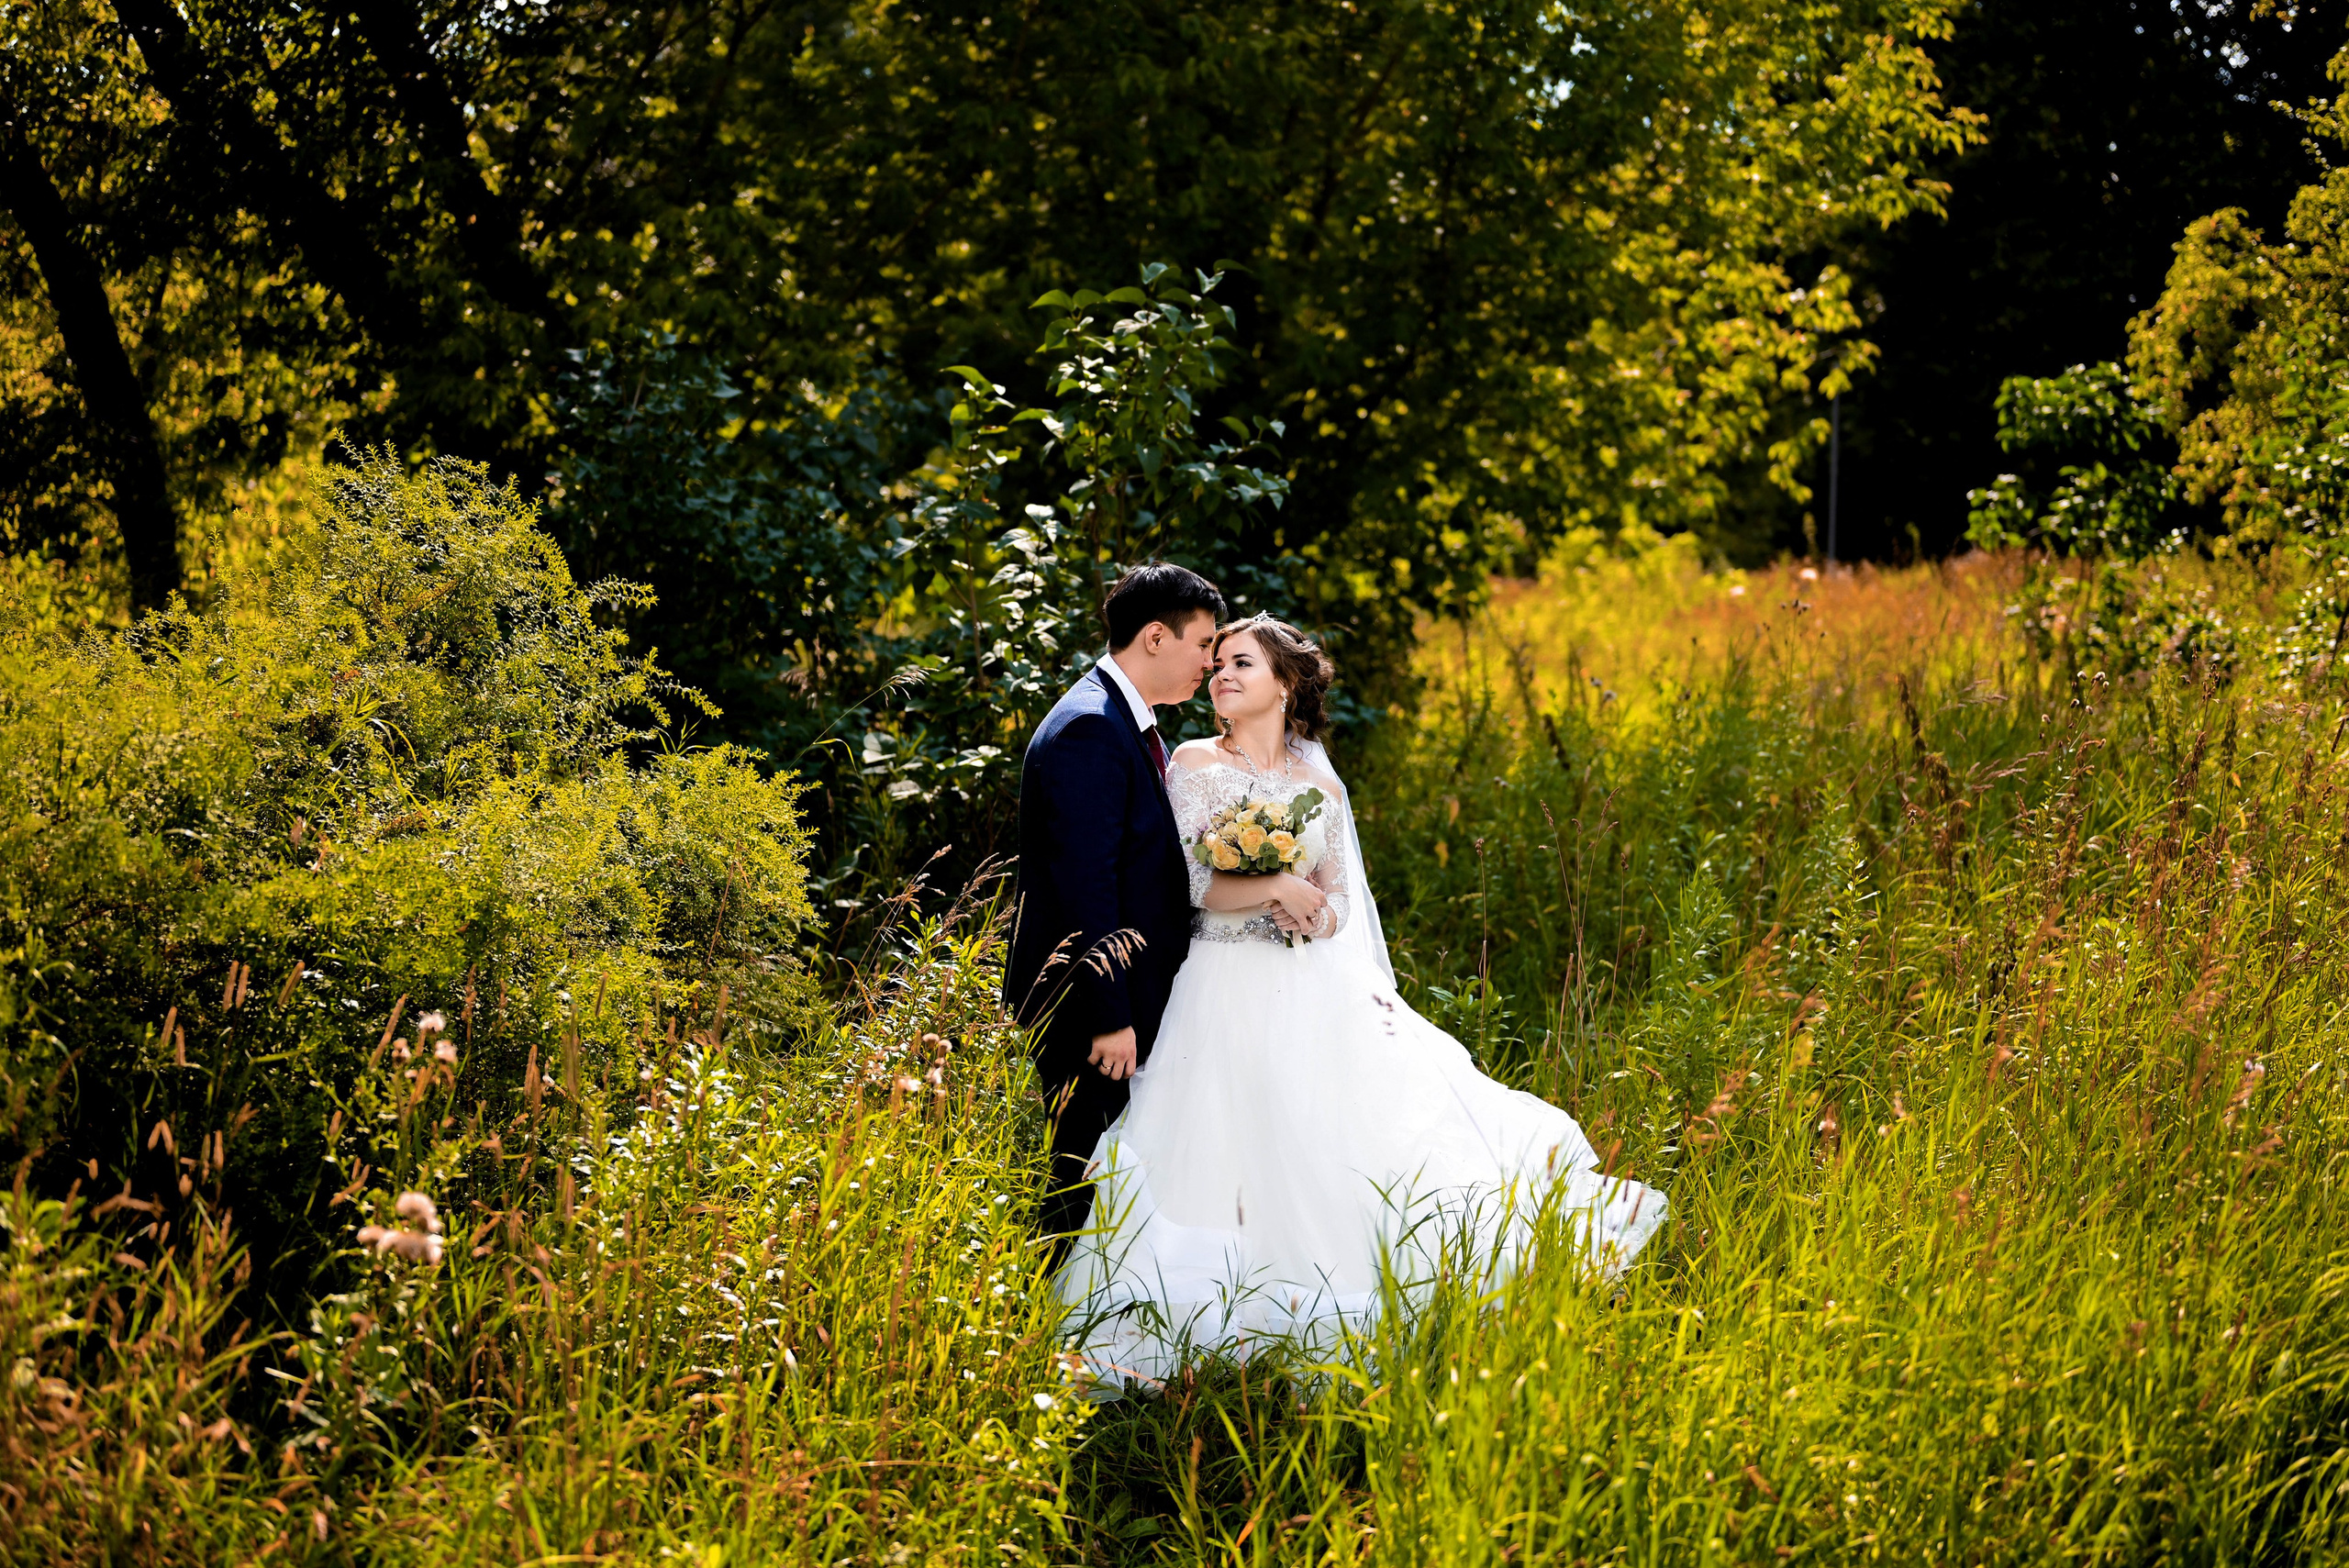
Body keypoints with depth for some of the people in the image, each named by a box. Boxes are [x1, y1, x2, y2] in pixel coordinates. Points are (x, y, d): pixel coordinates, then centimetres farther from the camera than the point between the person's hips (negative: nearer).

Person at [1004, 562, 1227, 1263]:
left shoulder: (1131, 726, 15)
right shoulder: (1090, 731, -18)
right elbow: (1085, 885, -22)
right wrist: (1110, 1017, -23)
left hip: (1130, 998, 10)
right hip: (1094, 1003, -10)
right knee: (1086, 1182, -6)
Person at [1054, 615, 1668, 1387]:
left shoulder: (1320, 787, 11)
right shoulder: (1196, 764, 2)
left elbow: (1337, 904, 11)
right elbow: (1187, 883, -8)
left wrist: (1306, 912, -11)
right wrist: (1282, 889, -9)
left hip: (1315, 995, 3)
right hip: (1228, 995, -3)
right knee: (1238, 1157, -7)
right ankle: (1226, 1334, -1)